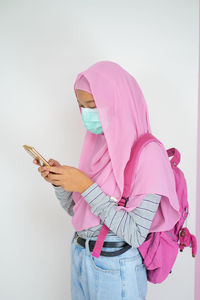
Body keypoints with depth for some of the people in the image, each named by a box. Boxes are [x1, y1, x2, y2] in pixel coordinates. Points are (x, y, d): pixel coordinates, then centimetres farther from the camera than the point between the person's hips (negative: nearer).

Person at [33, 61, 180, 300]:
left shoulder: (148, 152, -20)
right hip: (79, 257, 6)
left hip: (116, 268, -6)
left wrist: (87, 187, -26)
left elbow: (135, 234, -24)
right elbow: (76, 210, 6)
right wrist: (60, 181, -11)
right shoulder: (97, 144, 1)